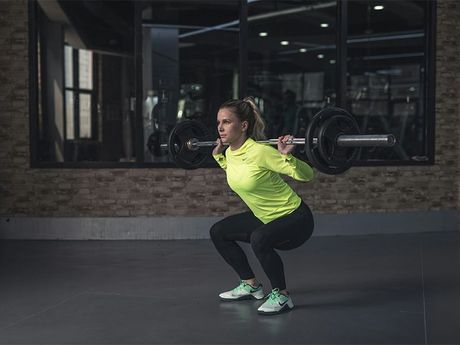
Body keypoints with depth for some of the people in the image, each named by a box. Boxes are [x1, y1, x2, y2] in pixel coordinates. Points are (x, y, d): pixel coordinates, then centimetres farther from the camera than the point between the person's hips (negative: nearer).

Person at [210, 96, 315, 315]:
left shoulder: (260, 152, -26)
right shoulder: (231, 152, -3)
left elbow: (307, 176, -22)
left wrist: (287, 155, -37)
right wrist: (218, 155, 16)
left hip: (295, 218, -9)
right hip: (265, 217, 9)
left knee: (259, 239, -36)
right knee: (218, 232, 10)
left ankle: (281, 296, -14)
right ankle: (250, 285, 20)